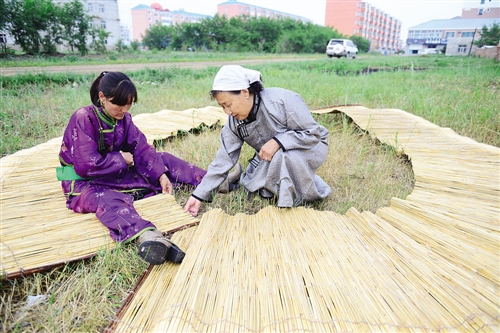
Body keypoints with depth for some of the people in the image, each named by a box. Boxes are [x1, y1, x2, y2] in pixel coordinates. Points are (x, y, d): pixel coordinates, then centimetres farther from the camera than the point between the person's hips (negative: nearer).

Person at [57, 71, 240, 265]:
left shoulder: (123, 118, -1)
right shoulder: (83, 118, -20)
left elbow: (142, 149, -6)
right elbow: (86, 165, -27)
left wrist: (161, 175, -18)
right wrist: (121, 159, -16)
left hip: (118, 174, 7)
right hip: (84, 183, -7)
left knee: (163, 160, -1)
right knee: (108, 200, -42)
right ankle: (148, 236, -73)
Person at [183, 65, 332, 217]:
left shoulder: (282, 100, -31)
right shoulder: (234, 121, -12)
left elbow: (314, 132, -25)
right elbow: (223, 160, -10)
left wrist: (278, 141, -38)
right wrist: (199, 195, -14)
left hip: (311, 146, -6)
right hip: (274, 158, 6)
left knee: (282, 157, -36)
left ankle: (298, 200, -9)